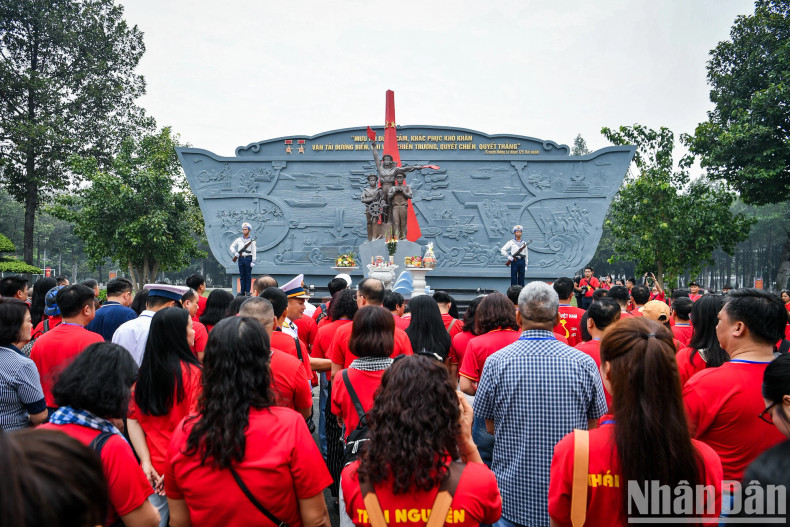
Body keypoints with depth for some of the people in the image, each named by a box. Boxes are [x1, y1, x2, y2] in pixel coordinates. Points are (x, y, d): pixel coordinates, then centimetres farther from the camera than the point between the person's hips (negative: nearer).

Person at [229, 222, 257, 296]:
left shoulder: (252, 240, 1)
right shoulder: (239, 239, 11)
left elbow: (254, 251, -3)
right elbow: (232, 246, 18)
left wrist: (253, 261, -10)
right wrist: (235, 253, 0)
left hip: (248, 258, -4)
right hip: (241, 259, 4)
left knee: (248, 275, -2)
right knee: (242, 276, 6)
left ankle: (248, 291, 2)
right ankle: (242, 291, 10)